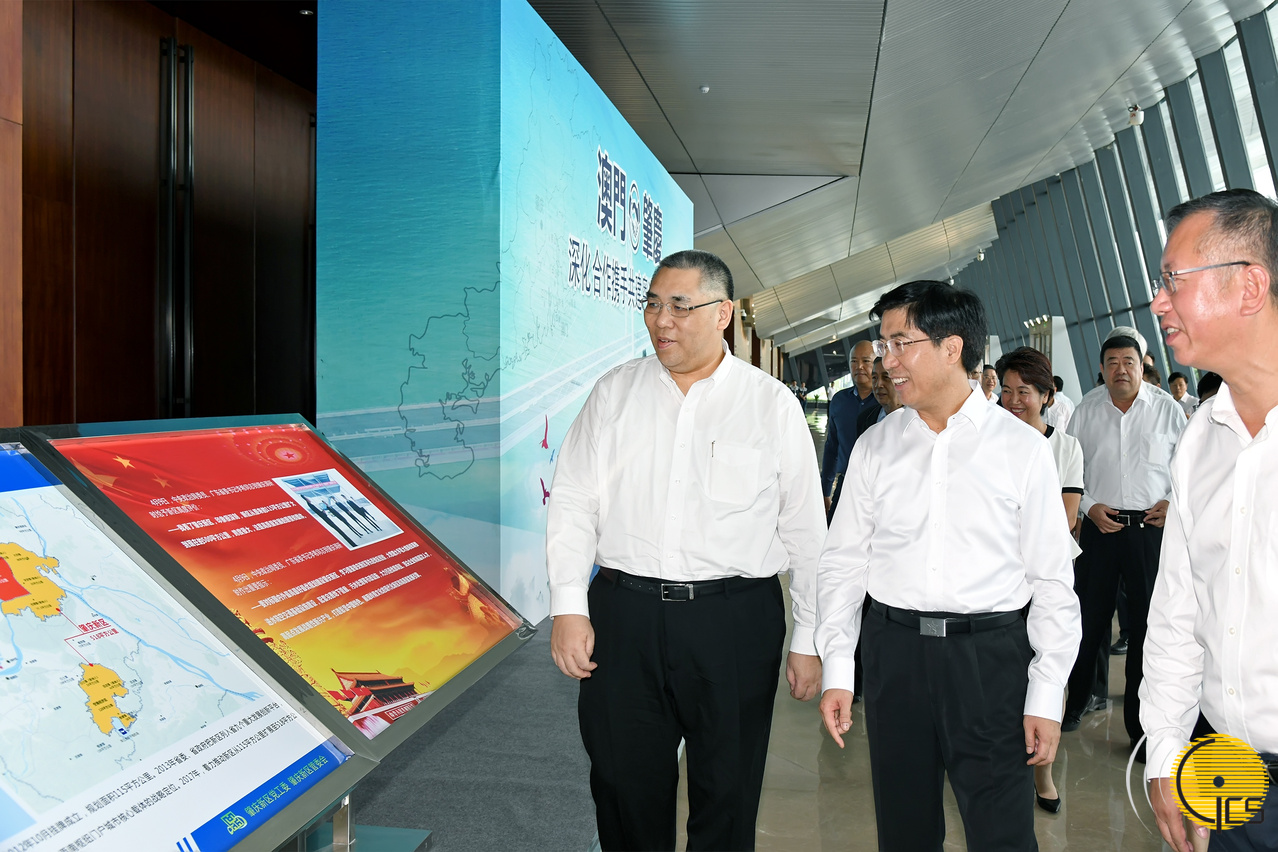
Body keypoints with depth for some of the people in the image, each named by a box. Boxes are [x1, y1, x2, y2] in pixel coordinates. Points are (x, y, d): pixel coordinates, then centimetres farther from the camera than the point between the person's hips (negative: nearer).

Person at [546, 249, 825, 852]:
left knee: (728, 795, 8)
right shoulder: (614, 392, 7)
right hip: (624, 616, 2)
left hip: (736, 622, -1)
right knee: (625, 785, 10)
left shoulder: (772, 404, 2)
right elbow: (572, 502, 6)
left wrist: (808, 640, 4)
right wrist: (569, 606, -4)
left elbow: (806, 529, 5)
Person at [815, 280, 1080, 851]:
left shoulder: (1021, 447, -2)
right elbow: (843, 562, 7)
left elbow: (1051, 580, -2)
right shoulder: (875, 447, 5)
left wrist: (1047, 696, -5)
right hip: (893, 650, 3)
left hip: (991, 655, -2)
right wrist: (837, 670, 0)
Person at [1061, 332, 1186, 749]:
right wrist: (1089, 506, -3)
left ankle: (1141, 723, 15)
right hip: (1100, 526, 1)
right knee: (1088, 619, 6)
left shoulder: (1168, 409, 3)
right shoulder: (1086, 410, 6)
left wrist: (1174, 501, -6)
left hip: (1152, 527, -1)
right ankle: (1075, 703, 23)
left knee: (1148, 622, 3)